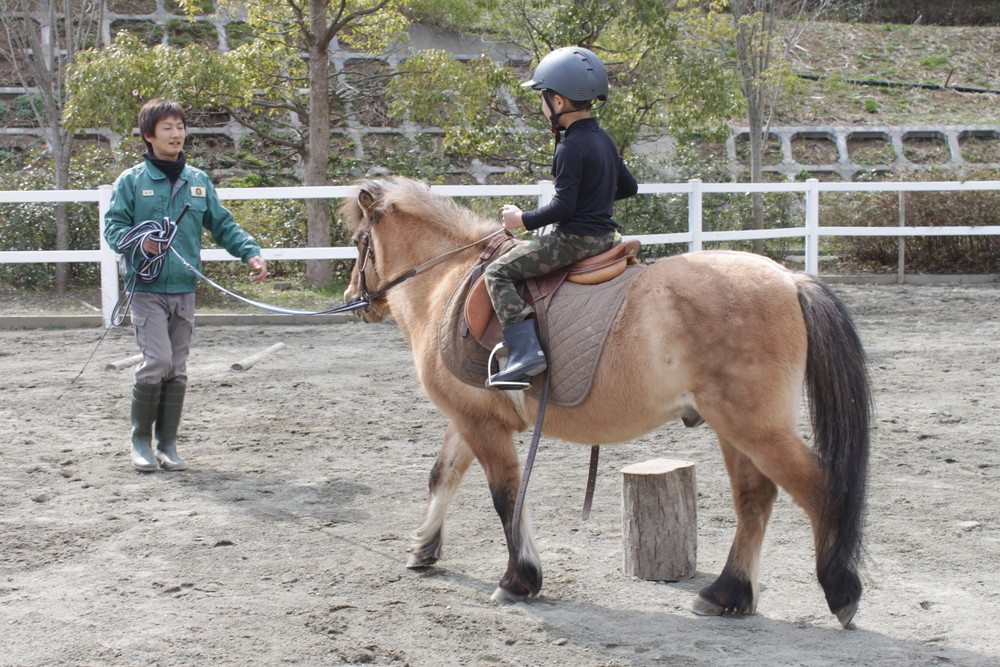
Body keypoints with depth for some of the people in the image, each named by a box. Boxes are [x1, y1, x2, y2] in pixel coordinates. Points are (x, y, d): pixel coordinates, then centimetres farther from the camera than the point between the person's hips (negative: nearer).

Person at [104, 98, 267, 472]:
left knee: (177, 369, 7)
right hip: (147, 289, -4)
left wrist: (251, 253, -2)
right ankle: (140, 439, 4)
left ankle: (167, 444, 18)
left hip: (184, 289, 4)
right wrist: (138, 242, -23)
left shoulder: (198, 181, 11)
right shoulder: (131, 181, -1)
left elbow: (222, 224, 13)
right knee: (157, 361, -15)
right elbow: (113, 226, -3)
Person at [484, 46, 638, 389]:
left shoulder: (570, 148, -18)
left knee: (498, 272, -9)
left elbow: (564, 207, -21)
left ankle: (525, 351, -22)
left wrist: (524, 219, -10)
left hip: (575, 238, -10)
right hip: (606, 233, 10)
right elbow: (628, 186, 20)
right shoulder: (604, 139, 10)